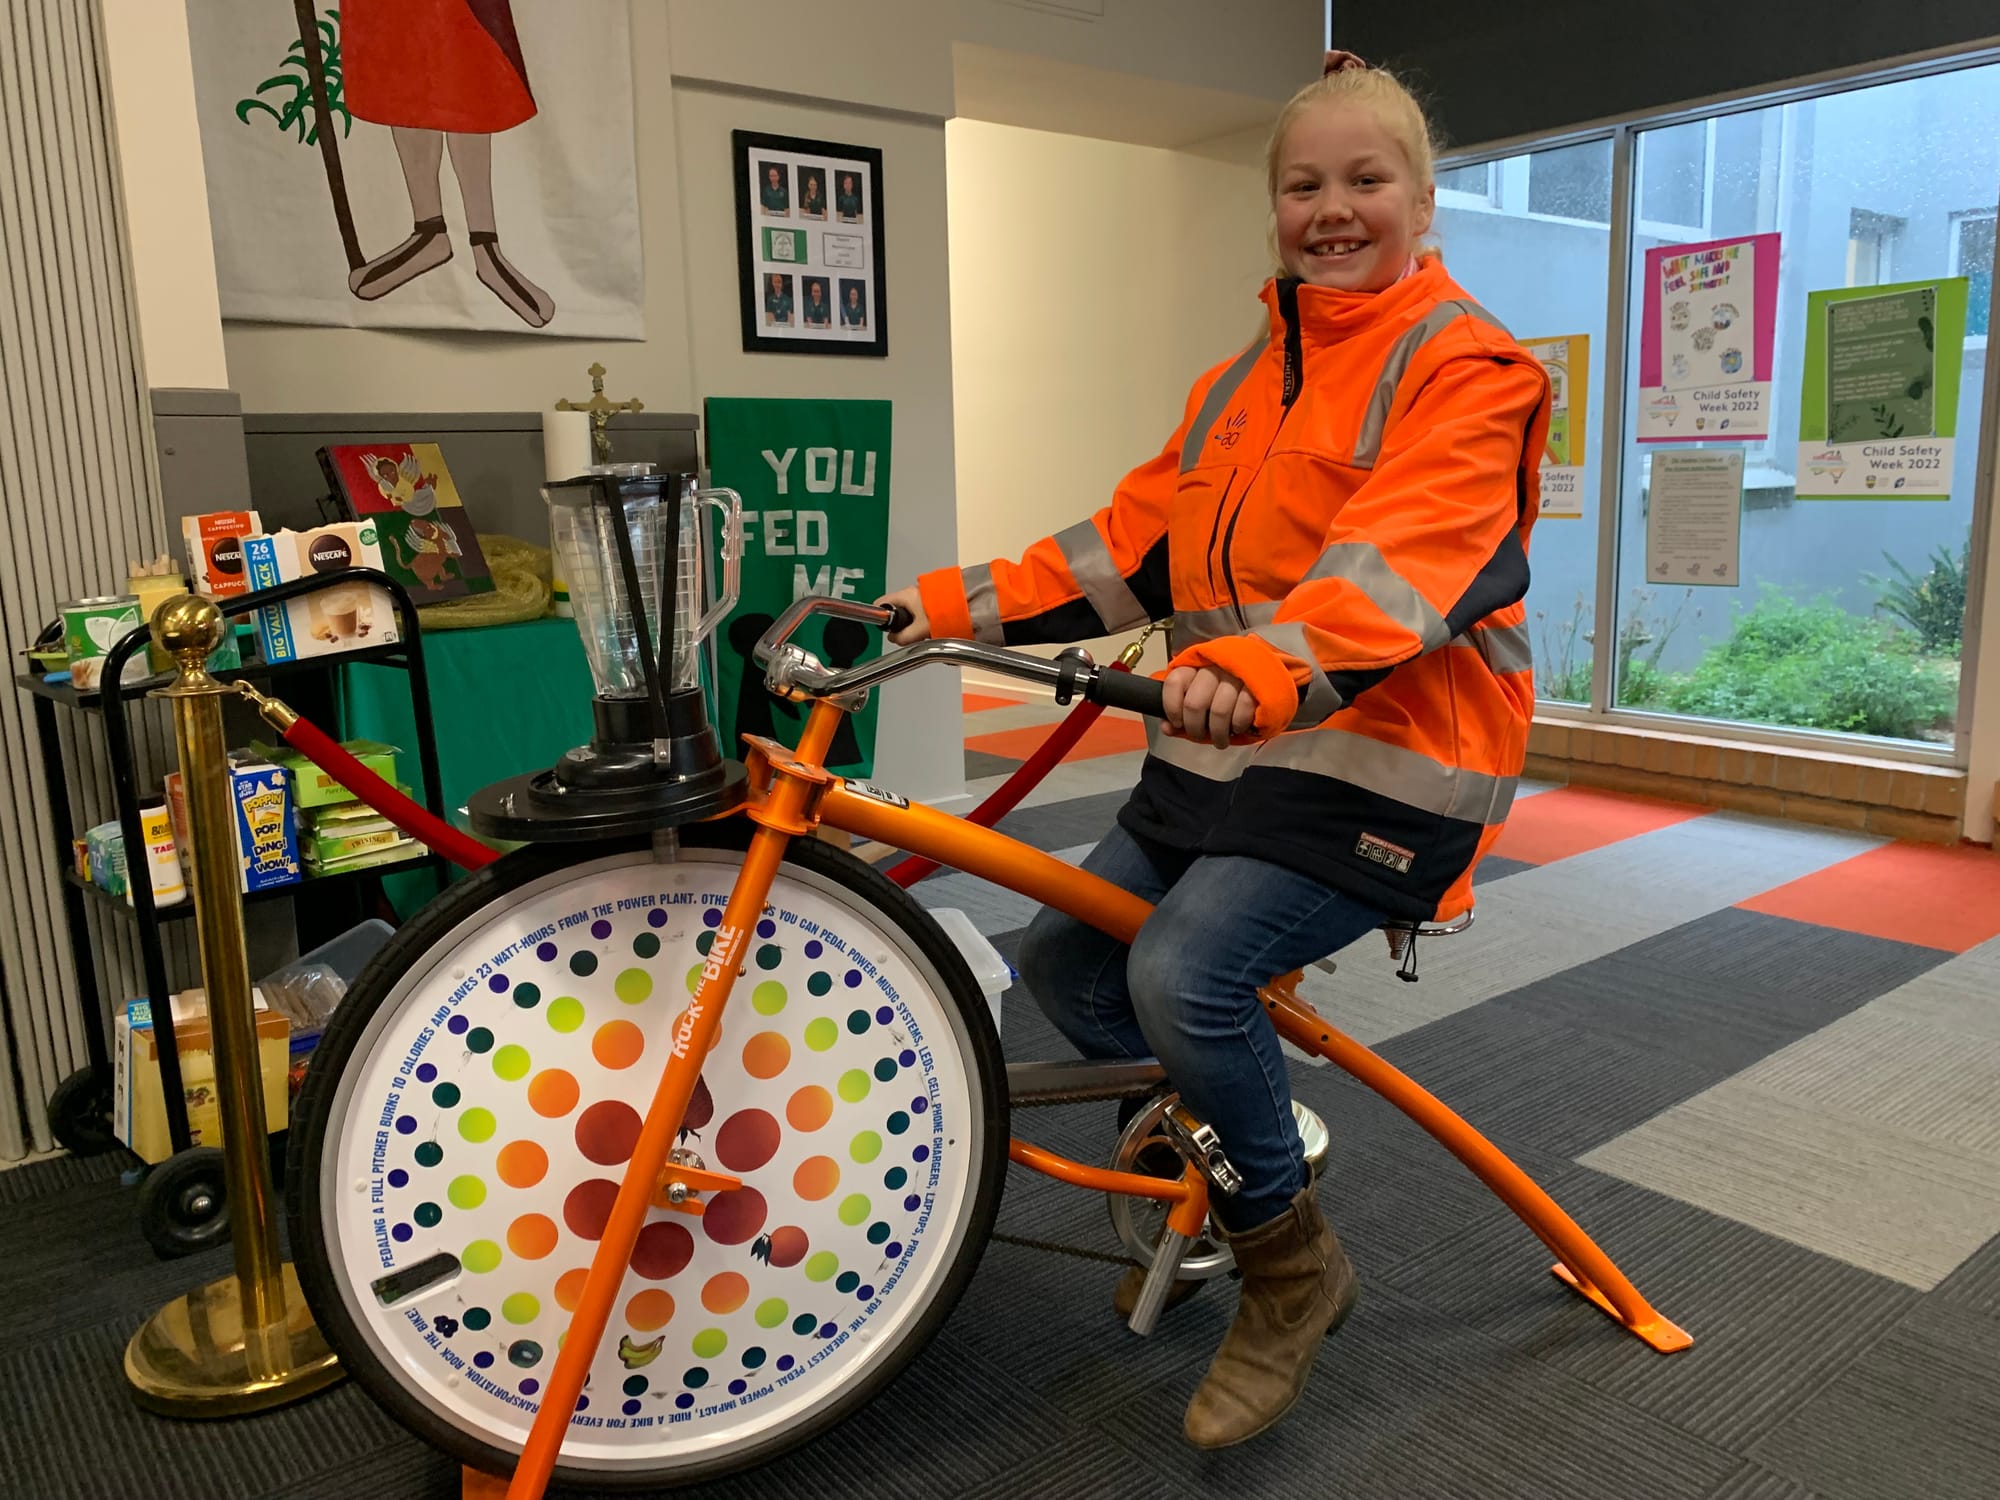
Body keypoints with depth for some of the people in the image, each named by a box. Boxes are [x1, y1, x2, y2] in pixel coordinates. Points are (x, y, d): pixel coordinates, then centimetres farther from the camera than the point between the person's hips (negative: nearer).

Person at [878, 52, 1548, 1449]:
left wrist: (1259, 670, -44)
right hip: (1229, 752, 8)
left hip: (1375, 765, -8)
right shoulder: (1246, 379, 15)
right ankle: (1216, 1171, 31)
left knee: (1185, 974, -25)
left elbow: (1396, 567, -26)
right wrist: (950, 604, 0)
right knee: (1064, 954, 6)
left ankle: (1294, 1265, 3)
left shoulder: (1466, 369, -8)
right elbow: (1136, 541, 9)